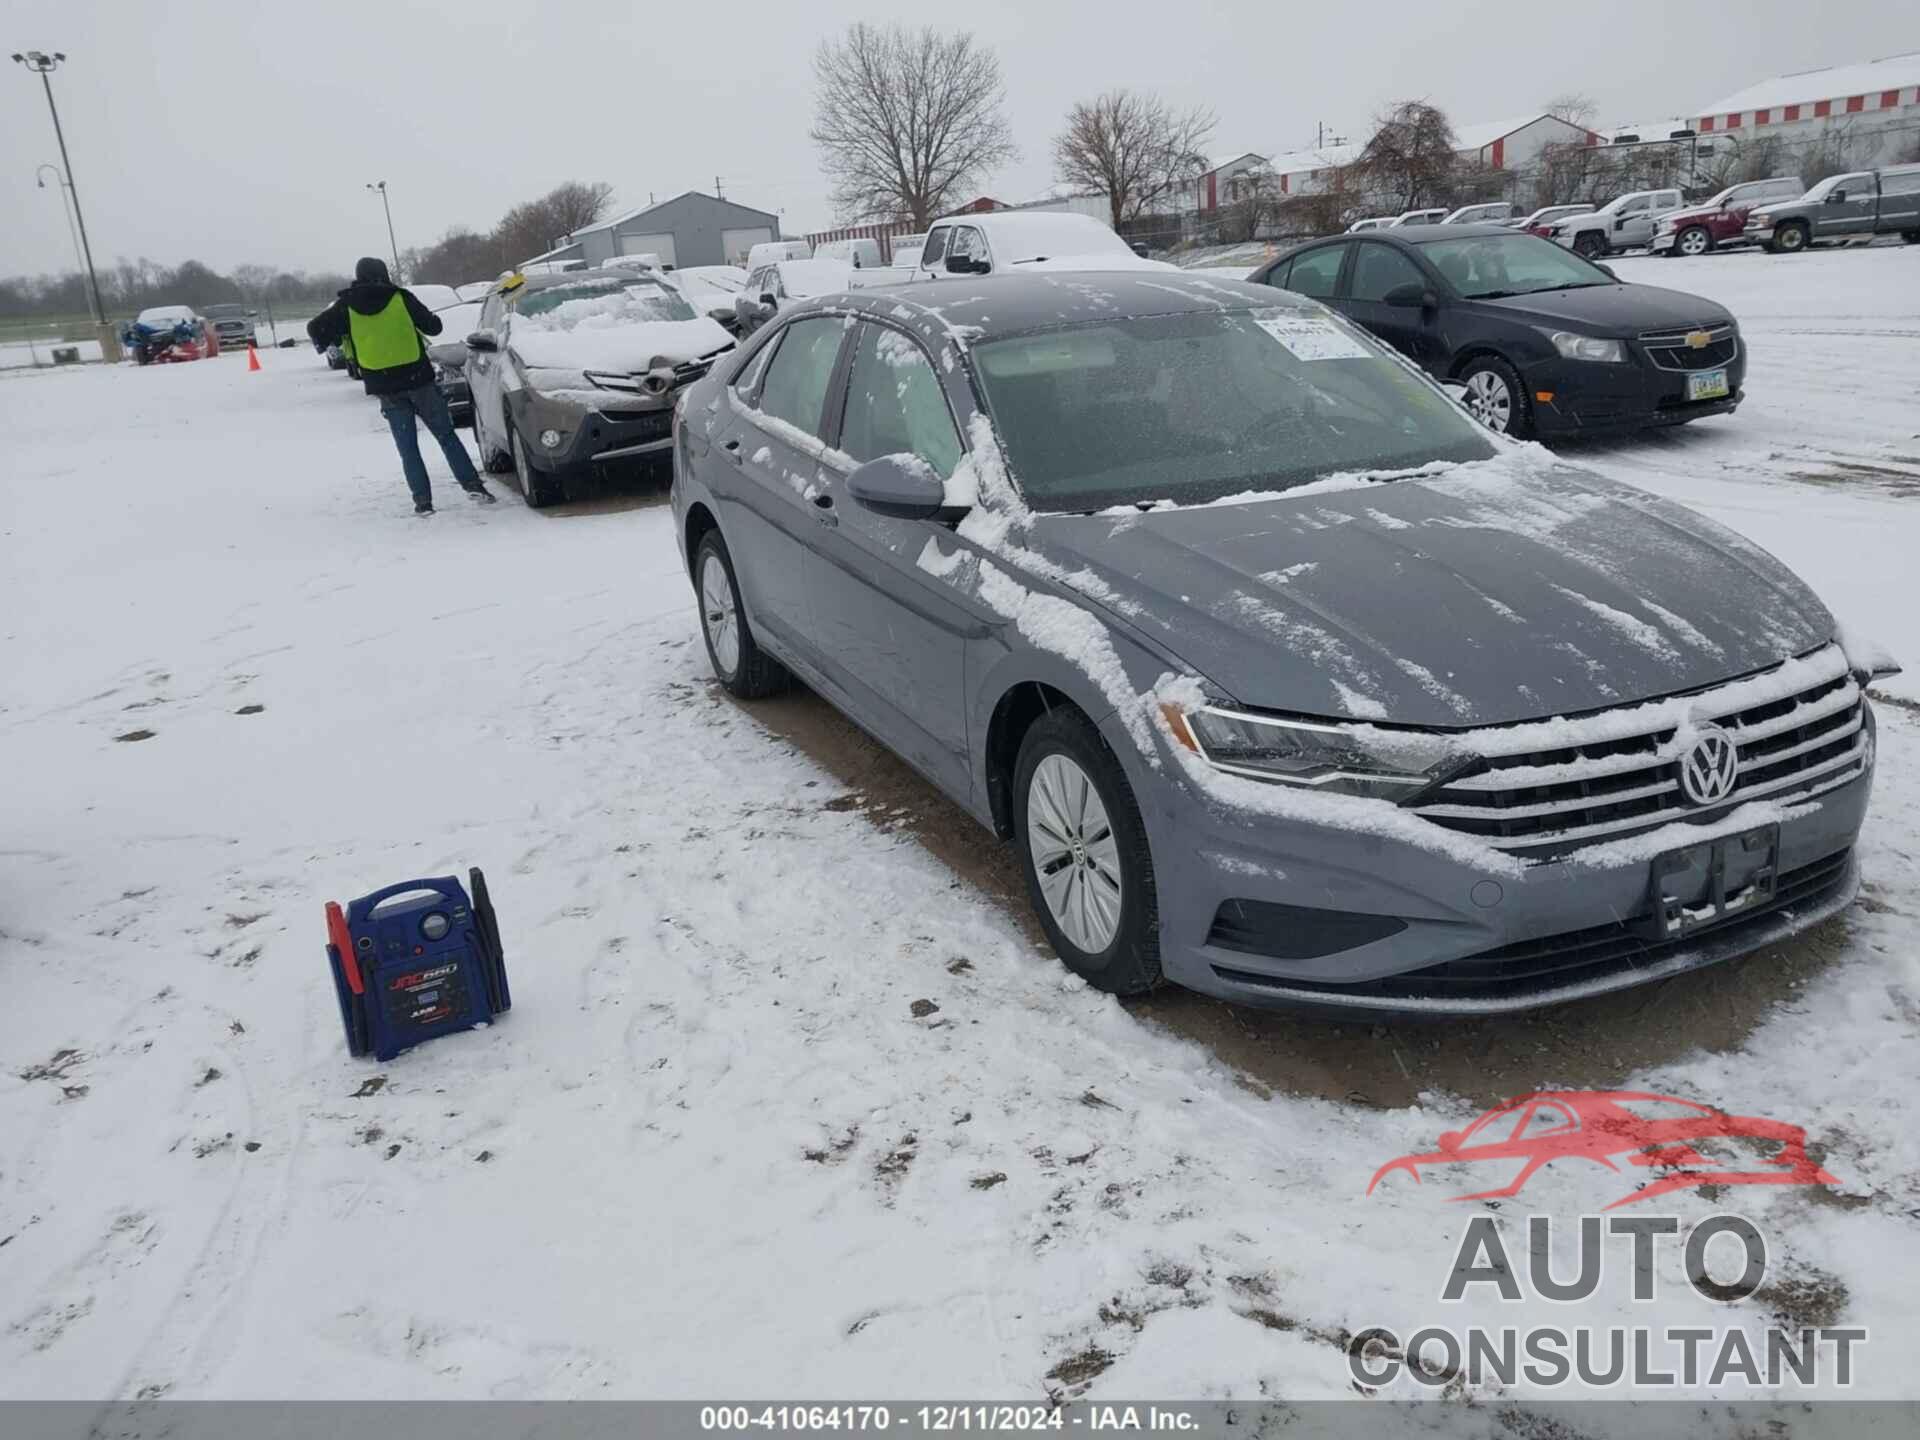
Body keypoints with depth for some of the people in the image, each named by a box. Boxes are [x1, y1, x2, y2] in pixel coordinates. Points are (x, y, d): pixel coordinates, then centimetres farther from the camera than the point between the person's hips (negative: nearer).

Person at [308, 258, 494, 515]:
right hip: (419, 380, -1)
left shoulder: (346, 306, 3)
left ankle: (423, 500, 0)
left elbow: (316, 328, -2)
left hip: (386, 389, 1)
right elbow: (432, 326, 3)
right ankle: (472, 484, 1)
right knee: (447, 436, 9)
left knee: (408, 448, 7)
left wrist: (324, 343, 18)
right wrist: (431, 318, 25)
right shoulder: (401, 298, -1)